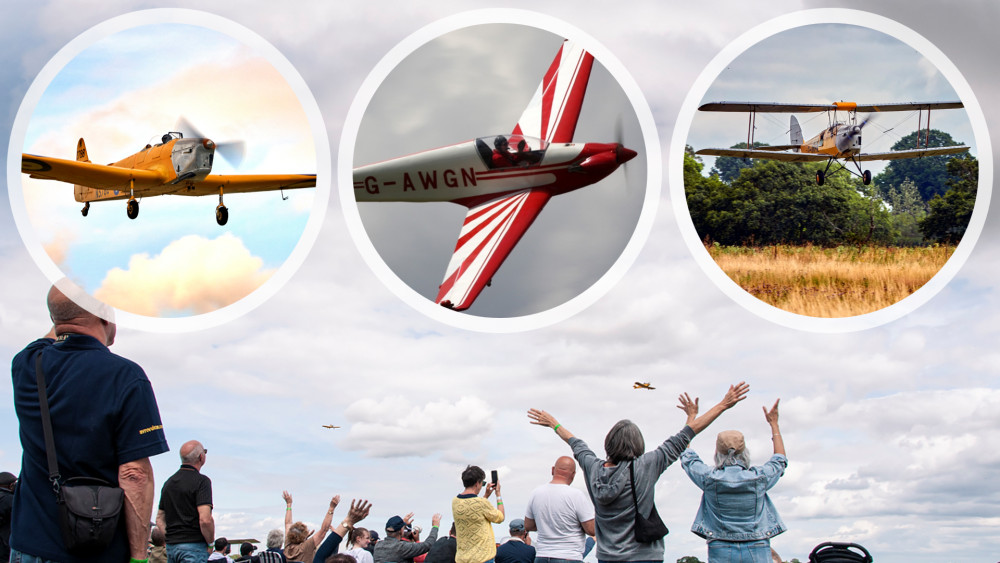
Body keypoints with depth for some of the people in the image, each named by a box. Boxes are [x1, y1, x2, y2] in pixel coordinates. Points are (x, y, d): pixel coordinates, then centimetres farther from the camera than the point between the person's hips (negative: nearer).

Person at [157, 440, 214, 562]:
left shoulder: (169, 482, 15)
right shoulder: (201, 481, -9)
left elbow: (159, 519, 18)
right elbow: (205, 519, -19)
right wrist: (210, 543, -6)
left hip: (171, 546, 7)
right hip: (194, 545, -7)